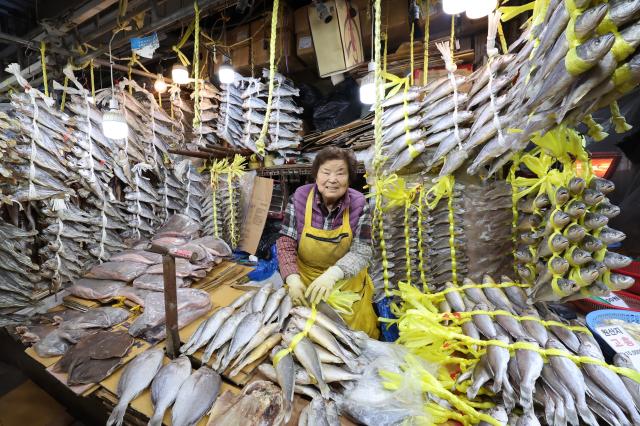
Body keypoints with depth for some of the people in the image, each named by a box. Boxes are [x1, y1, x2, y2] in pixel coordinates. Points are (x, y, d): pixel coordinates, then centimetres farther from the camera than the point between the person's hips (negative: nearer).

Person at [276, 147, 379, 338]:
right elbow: (285, 242, -13)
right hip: (305, 281, 0)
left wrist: (332, 274, -34)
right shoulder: (300, 198, -16)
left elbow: (361, 251, -17)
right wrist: (292, 278, -28)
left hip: (346, 282, 1)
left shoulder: (358, 204, -16)